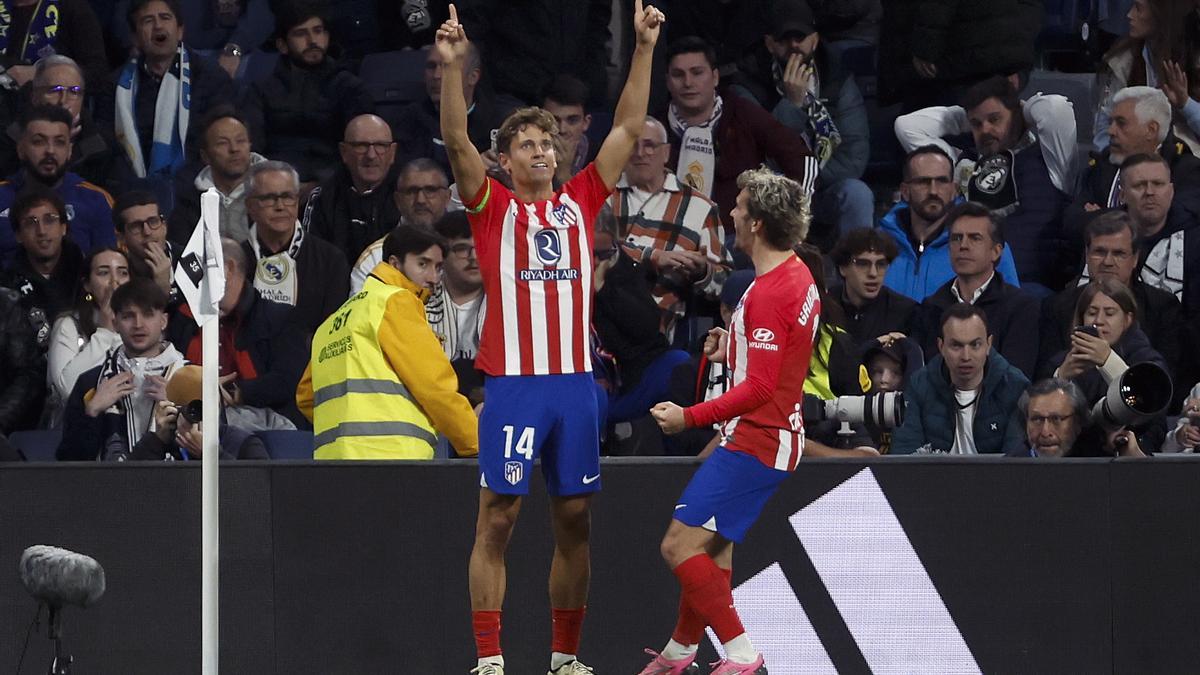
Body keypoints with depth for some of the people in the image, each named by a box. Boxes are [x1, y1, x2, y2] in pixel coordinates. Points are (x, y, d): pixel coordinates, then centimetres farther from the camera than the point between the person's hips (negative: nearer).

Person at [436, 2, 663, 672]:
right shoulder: (493, 206, 3)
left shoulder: (580, 201, 12)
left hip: (576, 381, 4)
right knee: (497, 519, -4)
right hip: (513, 383, -4)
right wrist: (454, 66, -22)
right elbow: (457, 140, -10)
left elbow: (628, 128, 10)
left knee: (575, 520, 7)